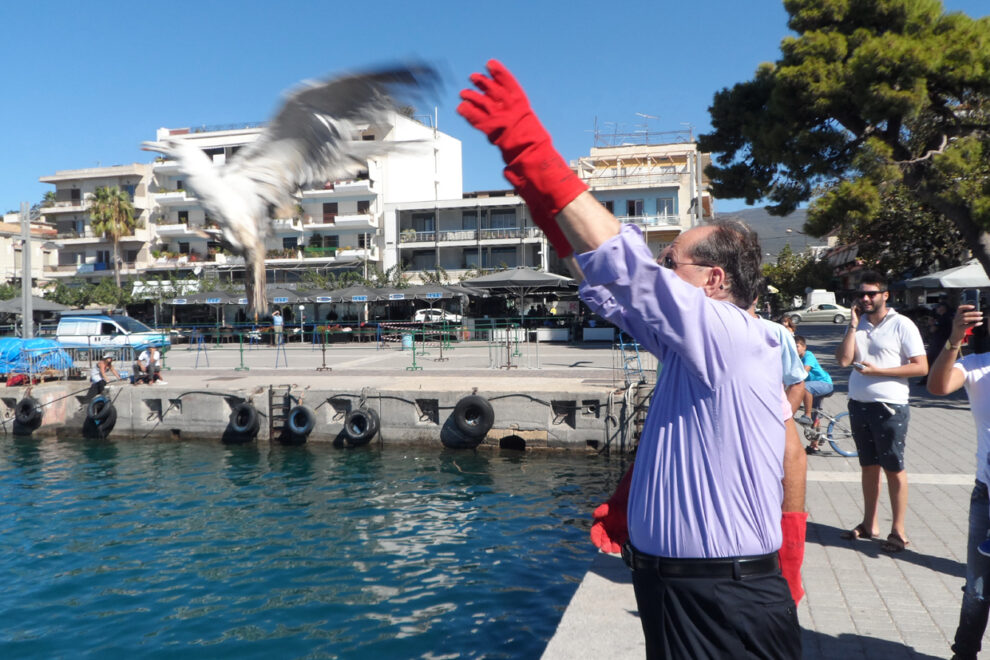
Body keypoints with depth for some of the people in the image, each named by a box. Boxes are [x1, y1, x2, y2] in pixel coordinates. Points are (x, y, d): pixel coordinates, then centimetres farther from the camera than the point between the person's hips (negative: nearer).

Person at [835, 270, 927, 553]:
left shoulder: (901, 325, -7)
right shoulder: (858, 324, 9)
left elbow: (921, 367, -12)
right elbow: (843, 360, -4)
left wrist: (878, 371, -17)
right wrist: (853, 325, -7)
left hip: (889, 407, -6)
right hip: (859, 404, 6)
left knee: (893, 468, 2)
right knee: (868, 466, 15)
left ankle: (898, 530, 12)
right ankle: (869, 524, 25)